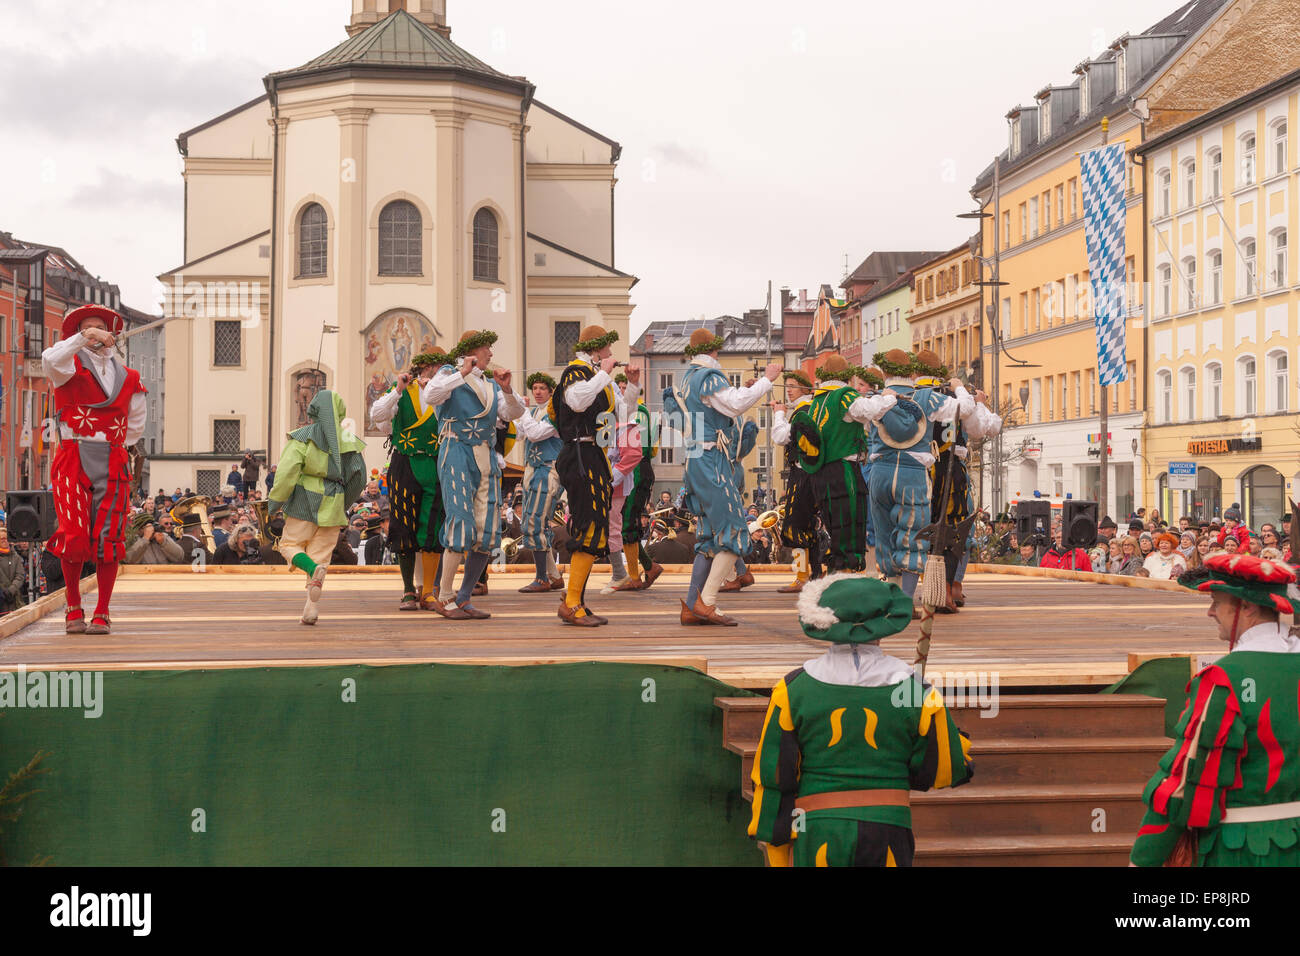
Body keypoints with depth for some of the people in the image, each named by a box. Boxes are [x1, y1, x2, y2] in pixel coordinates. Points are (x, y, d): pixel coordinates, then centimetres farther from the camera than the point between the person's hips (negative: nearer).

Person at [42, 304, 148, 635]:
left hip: (113, 465, 3)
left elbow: (137, 421, 30)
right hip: (71, 461, -3)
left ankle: (102, 614, 5)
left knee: (108, 539, -2)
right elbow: (50, 361, -18)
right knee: (73, 537, -10)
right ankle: (73, 608, 9)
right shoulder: (70, 365, 8)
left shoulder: (128, 378, 17)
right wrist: (83, 339, -26)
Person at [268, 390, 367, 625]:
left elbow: (287, 473, -15)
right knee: (320, 554, 9)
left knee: (289, 545, 13)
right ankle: (312, 608, 0)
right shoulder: (348, 442, 4)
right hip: (333, 509, 4)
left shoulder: (303, 438, -8)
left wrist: (274, 502, -4)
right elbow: (358, 479, 7)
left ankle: (314, 569, -18)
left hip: (304, 506, -4)